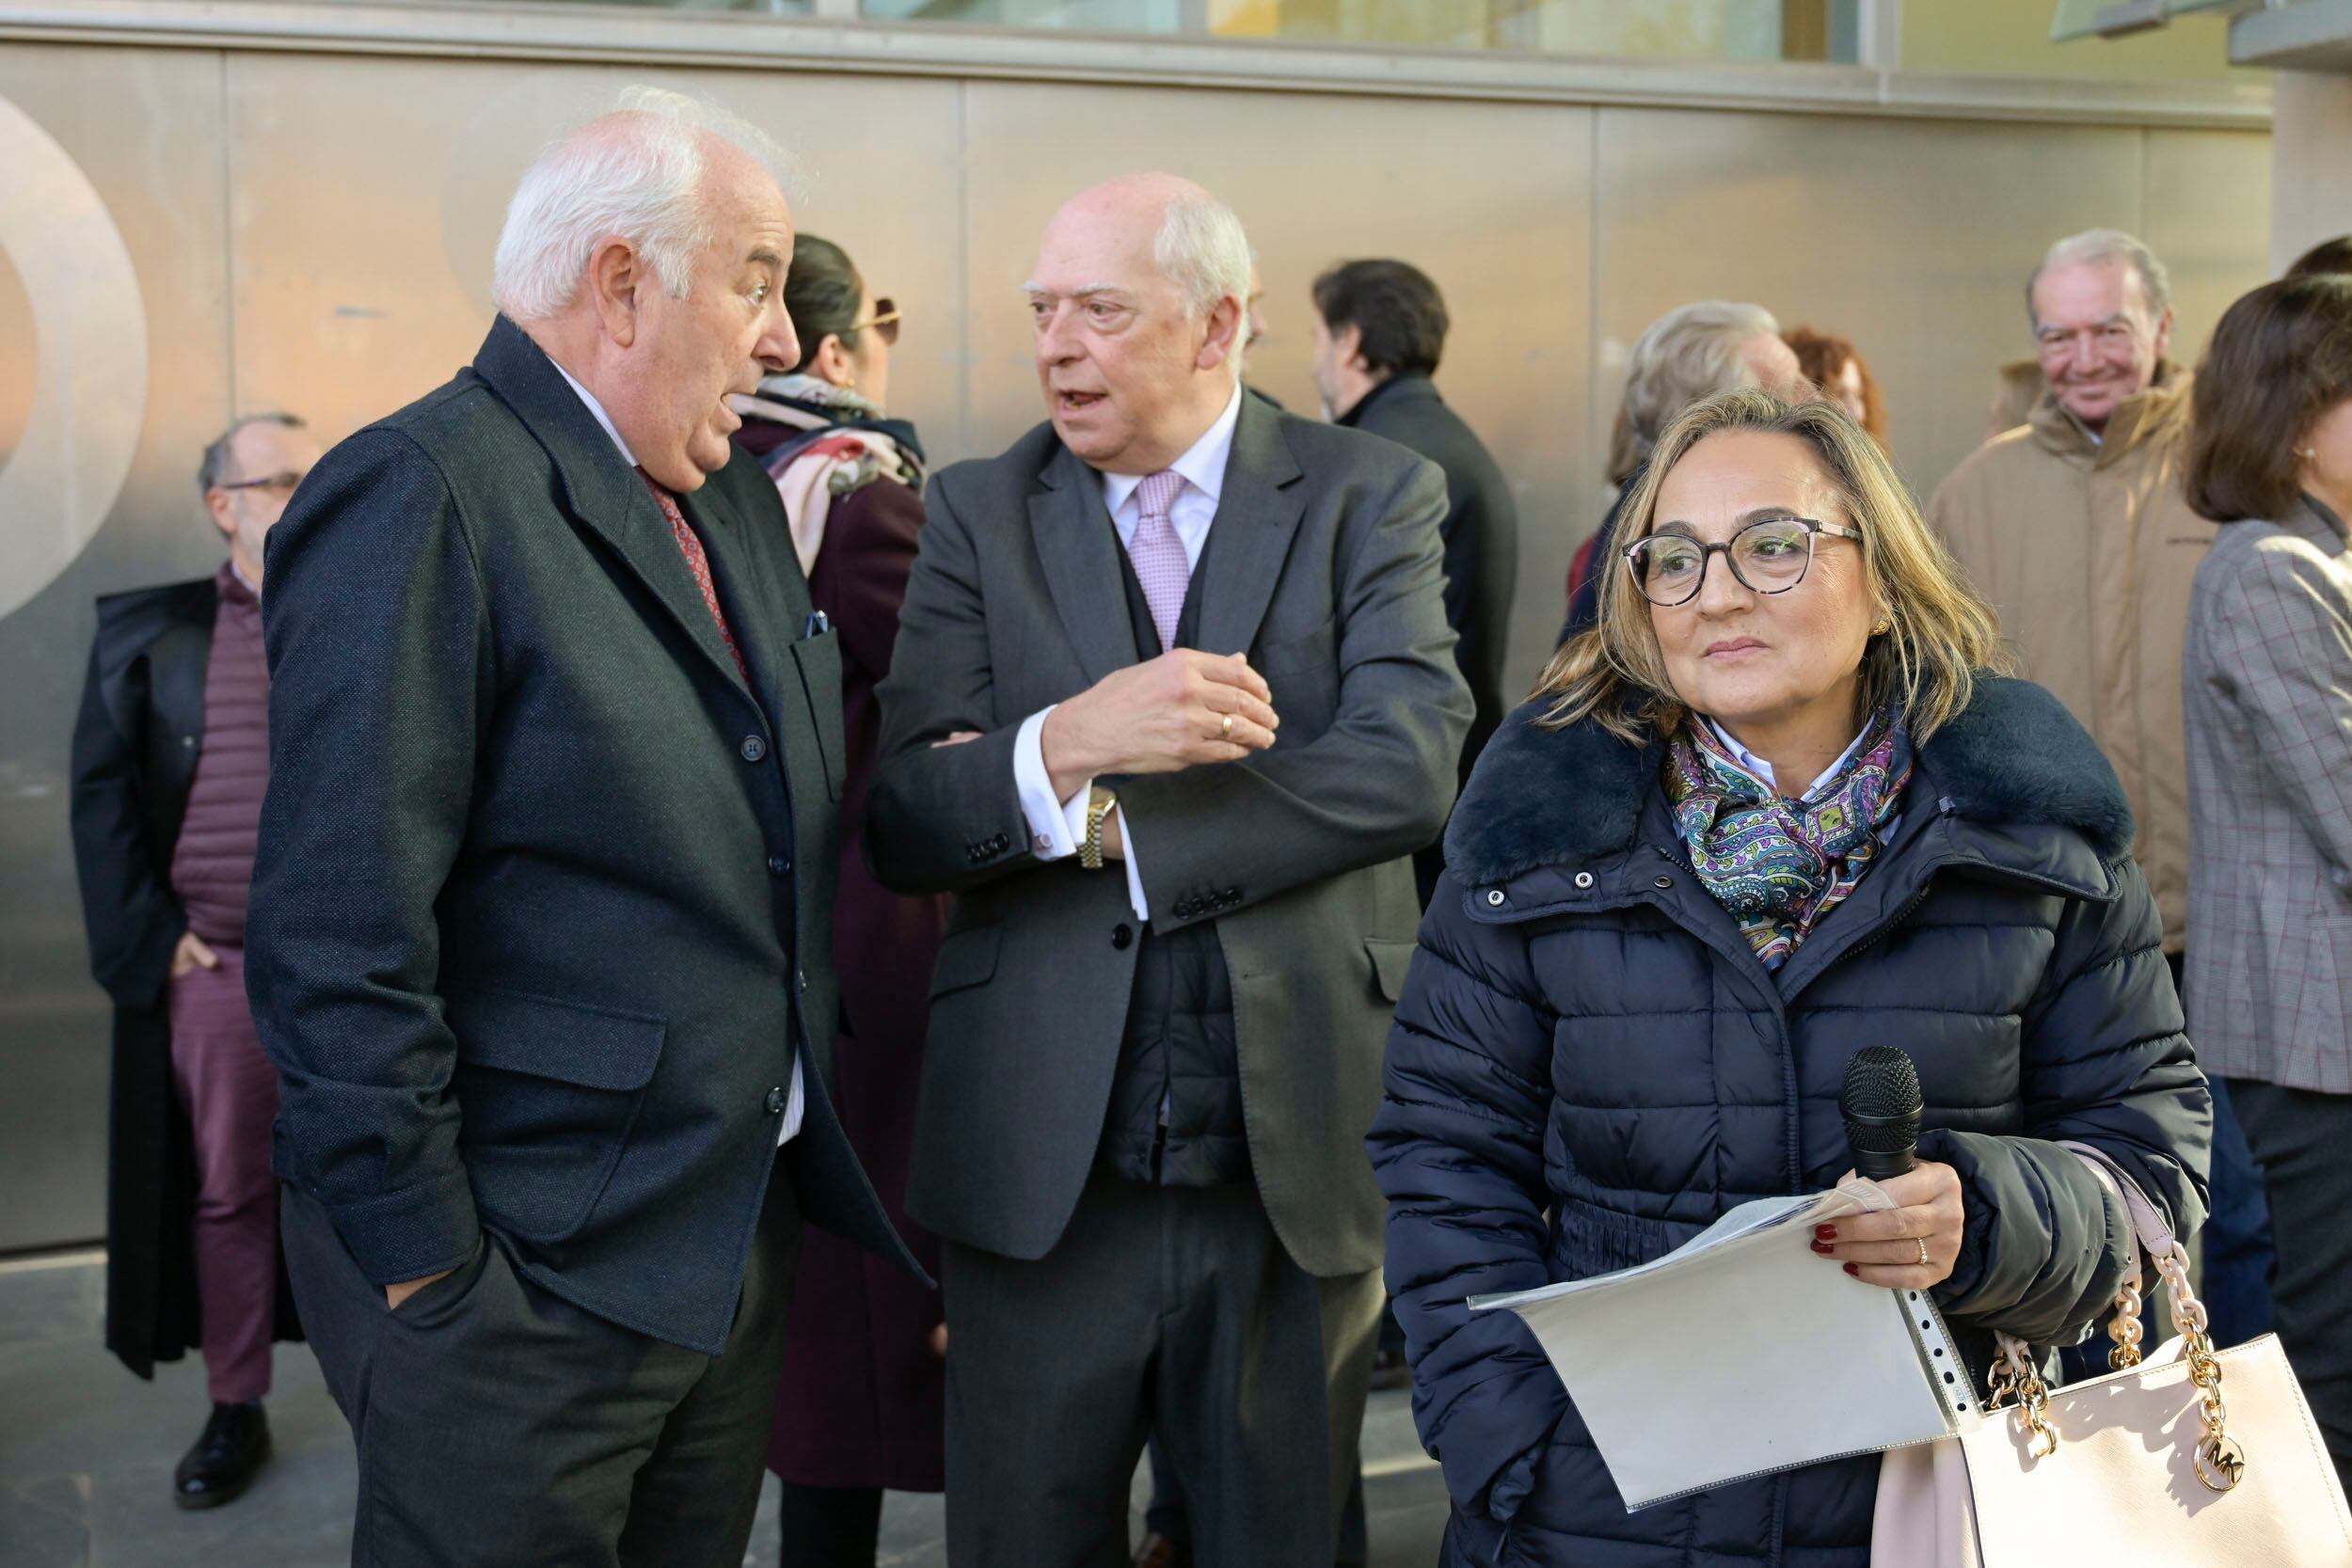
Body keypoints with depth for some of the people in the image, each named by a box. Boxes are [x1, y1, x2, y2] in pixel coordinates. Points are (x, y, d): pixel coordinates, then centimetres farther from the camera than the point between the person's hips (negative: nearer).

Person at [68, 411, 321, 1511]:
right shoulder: (149, 635, 4)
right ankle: (235, 1409, 22)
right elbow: (102, 794, 3)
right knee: (228, 1191, 10)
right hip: (214, 967, 1)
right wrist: (148, 942, -4)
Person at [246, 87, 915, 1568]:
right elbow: (339, 937, -21)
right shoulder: (422, 498, -16)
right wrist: (426, 1272, -18)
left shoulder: (741, 503, 11)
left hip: (740, 1258, 8)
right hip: (525, 1285, -8)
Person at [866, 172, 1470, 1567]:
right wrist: (1069, 741, -25)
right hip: (1042, 1166, 1)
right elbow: (903, 826, -5)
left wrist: (1099, 824, -14)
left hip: (1299, 1153, 0)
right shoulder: (980, 514, 5)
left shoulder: (1370, 497, 1)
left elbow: (1408, 766, -14)